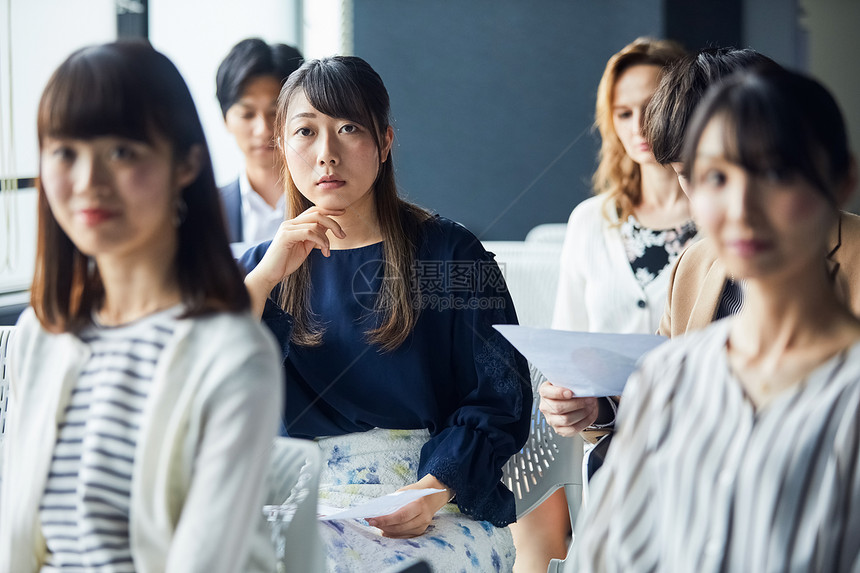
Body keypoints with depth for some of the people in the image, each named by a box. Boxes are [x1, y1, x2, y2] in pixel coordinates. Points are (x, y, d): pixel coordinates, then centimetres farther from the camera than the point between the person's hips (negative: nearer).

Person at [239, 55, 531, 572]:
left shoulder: (450, 256, 5)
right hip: (305, 505, 3)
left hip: (444, 508, -2)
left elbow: (499, 398, -1)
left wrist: (432, 491, -17)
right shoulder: (262, 268, 14)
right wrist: (264, 279, -9)